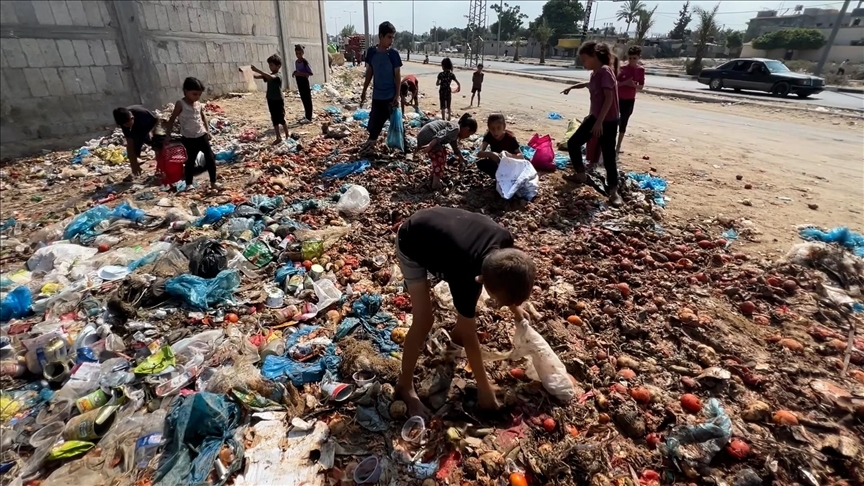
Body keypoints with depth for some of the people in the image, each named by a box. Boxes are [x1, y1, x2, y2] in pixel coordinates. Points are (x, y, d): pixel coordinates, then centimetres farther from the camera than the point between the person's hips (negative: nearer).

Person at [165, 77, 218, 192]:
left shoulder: (199, 104, 3)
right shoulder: (180, 104, -11)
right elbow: (172, 120, -7)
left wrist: (207, 130, 11)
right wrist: (167, 136, -9)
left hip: (202, 136, 4)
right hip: (189, 139, -4)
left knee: (211, 159, 2)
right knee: (190, 162, 6)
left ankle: (213, 183, 11)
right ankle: (189, 185, 20)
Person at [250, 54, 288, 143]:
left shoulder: (278, 76, -15)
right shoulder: (269, 76, 10)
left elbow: (270, 77, -37)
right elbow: (257, 76, 5)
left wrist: (258, 70, -42)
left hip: (278, 101, -8)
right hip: (271, 101, 8)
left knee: (281, 120, 1)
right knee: (274, 120, 10)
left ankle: (287, 136, 15)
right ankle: (278, 138, 17)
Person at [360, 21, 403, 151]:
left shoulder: (393, 54, -9)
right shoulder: (371, 52, 0)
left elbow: (398, 75, -8)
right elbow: (369, 72, 9)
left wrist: (397, 95, -14)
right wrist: (364, 91, 11)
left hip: (390, 96, -3)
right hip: (377, 95, 3)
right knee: (374, 121, 12)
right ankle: (372, 140, 34)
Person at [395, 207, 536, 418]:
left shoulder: (504, 241, -25)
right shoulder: (466, 277, -37)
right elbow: (470, 336, -22)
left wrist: (514, 307, 14)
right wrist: (484, 387, -10)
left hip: (437, 226, 7)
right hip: (411, 244, -6)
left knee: (467, 305, 9)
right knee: (424, 321, -11)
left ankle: (457, 336, 39)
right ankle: (405, 386, 9)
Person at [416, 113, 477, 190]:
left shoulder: (454, 132, 25)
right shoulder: (455, 128, -8)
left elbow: (455, 146, 42)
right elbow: (441, 135, -24)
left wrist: (461, 158, 56)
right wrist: (430, 146, -33)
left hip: (422, 136, 10)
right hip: (428, 136, -10)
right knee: (440, 158, 0)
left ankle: (434, 176, 35)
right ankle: (436, 183, 1)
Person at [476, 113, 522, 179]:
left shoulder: (510, 137, -23)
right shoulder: (488, 135, -17)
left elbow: (521, 156, -23)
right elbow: (479, 153, -28)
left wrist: (510, 156, -45)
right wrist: (490, 154, -49)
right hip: (495, 162, 3)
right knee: (480, 163, -24)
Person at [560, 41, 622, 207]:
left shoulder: (605, 71, -17)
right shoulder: (595, 73, 9)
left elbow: (609, 98, -24)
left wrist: (599, 122, -29)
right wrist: (572, 87, 46)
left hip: (608, 121, -9)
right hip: (595, 117, 9)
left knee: (608, 157, -5)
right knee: (573, 143, 11)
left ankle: (614, 191, 6)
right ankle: (581, 175, 26)